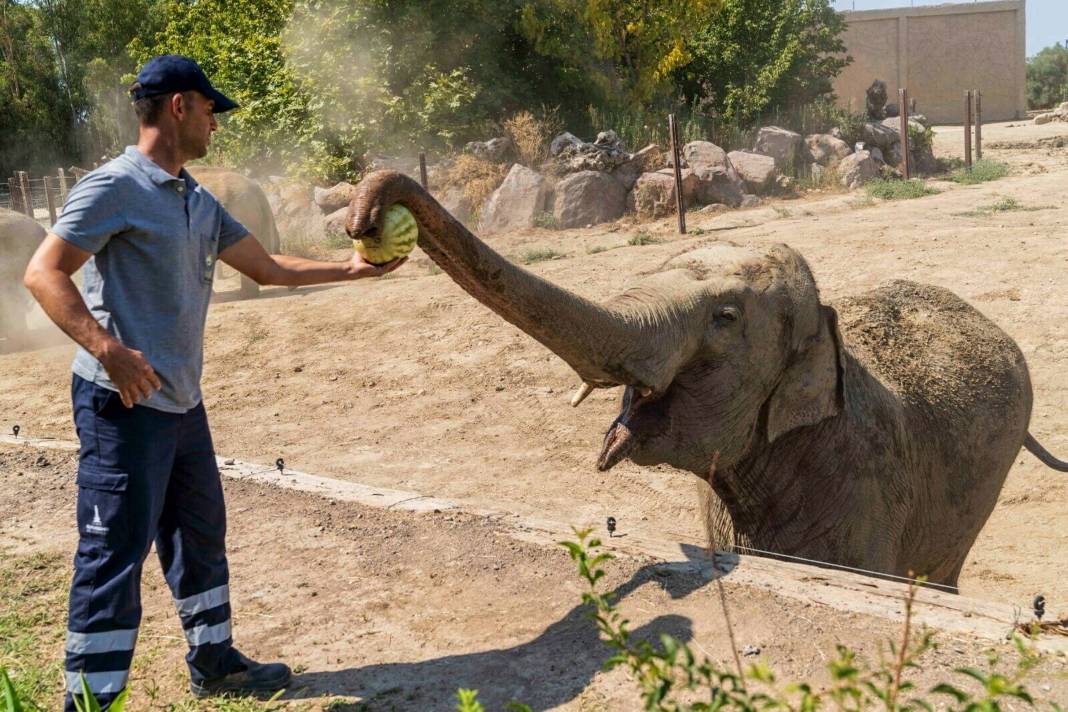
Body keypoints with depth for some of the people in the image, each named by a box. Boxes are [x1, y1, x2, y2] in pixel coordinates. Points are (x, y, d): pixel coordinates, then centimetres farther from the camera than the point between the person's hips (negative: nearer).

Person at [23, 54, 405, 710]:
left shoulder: (199, 203, 15)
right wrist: (107, 348, -31)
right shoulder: (116, 186, -12)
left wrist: (350, 269, 20)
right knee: (115, 555, -6)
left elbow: (267, 268, 22)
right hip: (125, 403, -9)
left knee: (201, 534, 19)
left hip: (183, 402, 9)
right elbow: (45, 273, -18)